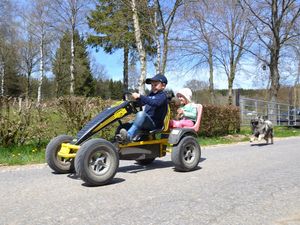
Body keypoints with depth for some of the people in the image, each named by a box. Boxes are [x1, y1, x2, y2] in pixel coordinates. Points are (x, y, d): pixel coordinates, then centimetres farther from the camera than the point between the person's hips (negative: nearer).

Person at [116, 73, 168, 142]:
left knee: (141, 114, -37)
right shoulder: (151, 94, 20)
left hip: (154, 124, -9)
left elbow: (154, 103, -26)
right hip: (146, 122, 9)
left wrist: (140, 96, -33)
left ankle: (128, 136, -48)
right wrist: (136, 98, 6)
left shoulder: (162, 95, -5)